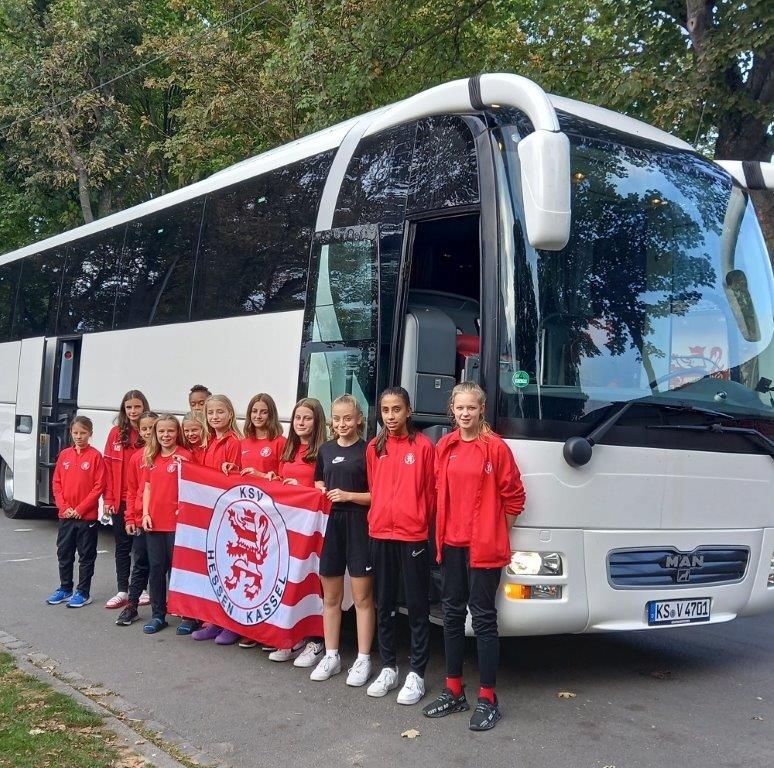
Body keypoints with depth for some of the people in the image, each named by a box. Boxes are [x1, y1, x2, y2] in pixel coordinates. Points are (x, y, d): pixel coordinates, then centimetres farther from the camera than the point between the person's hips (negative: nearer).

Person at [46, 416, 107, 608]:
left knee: (86, 556, 5)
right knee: (64, 553, 13)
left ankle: (83, 593, 14)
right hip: (65, 515, 5)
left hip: (87, 516, -4)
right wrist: (64, 507, -6)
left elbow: (99, 486, -11)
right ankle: (65, 589, 27)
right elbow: (56, 483, 7)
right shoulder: (64, 455, 5)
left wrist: (80, 509, -13)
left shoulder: (95, 456, -8)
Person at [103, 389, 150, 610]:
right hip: (120, 500, 3)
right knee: (122, 545, 10)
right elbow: (109, 466, 5)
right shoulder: (116, 433, 5)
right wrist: (108, 498, 1)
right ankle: (122, 591, 18)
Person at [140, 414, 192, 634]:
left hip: (177, 522, -5)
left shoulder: (184, 456, -6)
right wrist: (145, 514, 5)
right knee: (156, 568, 10)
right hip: (154, 523, 5)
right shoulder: (151, 458, 10)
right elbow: (147, 487, 12)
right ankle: (158, 615, 20)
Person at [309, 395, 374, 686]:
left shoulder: (368, 450, -5)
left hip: (359, 526, -5)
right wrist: (321, 494, 2)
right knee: (330, 596, 12)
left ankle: (363, 660, 12)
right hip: (330, 524, 5)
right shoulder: (326, 449, 11)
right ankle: (331, 656, 23)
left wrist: (349, 495, -16)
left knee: (362, 597, 3)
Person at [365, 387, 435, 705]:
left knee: (417, 607, 3)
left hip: (413, 536, -5)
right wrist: (378, 519, 11)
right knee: (384, 605, 13)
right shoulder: (374, 448, 7)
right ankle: (388, 668, 25)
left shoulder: (423, 446, -7)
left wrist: (422, 522, 2)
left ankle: (416, 674, 12)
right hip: (380, 534, 5)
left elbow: (432, 492, -3)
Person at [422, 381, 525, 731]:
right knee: (452, 615, 12)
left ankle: (487, 698, 11)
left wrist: (495, 533, 1)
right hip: (451, 545, 5)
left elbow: (514, 497, -3)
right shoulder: (444, 447, 6)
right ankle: (453, 691, 25)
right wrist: (443, 531, 9)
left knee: (483, 618, 0)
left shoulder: (496, 447, -8)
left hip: (484, 548, -5)